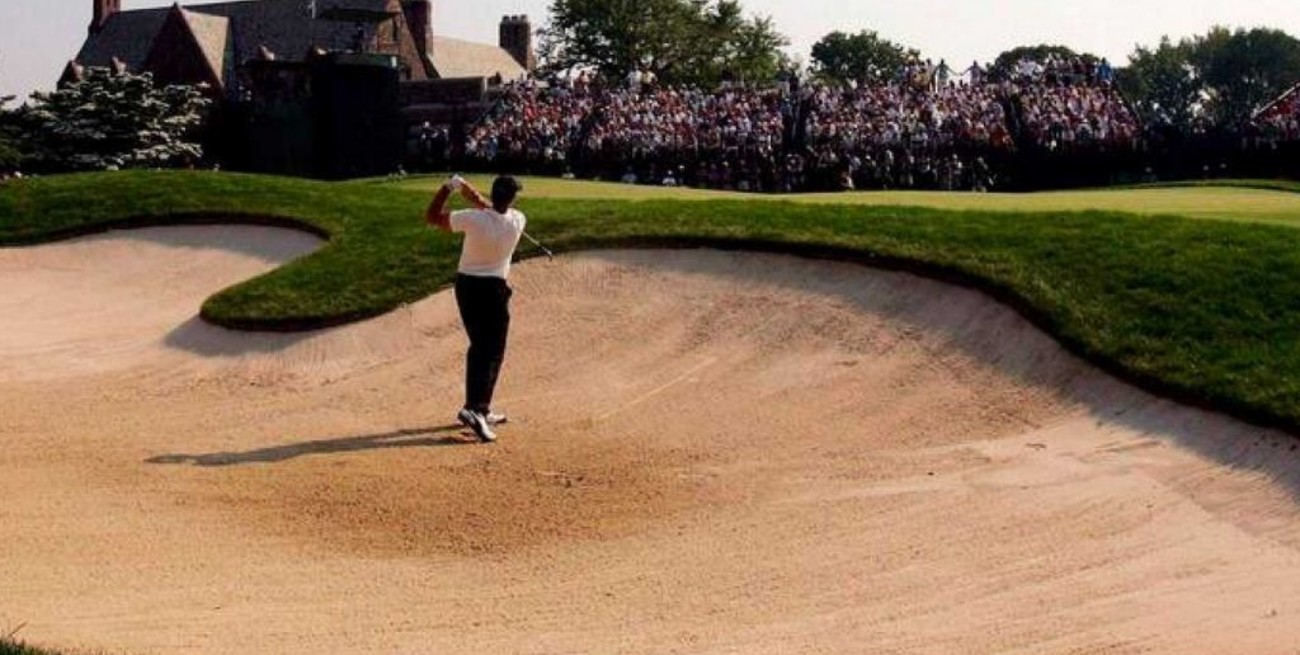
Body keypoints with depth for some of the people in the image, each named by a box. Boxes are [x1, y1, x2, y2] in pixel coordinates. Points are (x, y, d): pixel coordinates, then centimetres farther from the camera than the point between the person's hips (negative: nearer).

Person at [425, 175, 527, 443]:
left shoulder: (473, 219, -17)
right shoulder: (517, 221, -13)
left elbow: (431, 216, -7)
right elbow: (497, 210, 8)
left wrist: (449, 187, 0)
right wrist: (467, 189, 11)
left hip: (466, 286, 3)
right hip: (494, 290, -3)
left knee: (479, 347, 16)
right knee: (492, 352, 0)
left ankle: (479, 408, 21)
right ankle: (475, 409, -19)